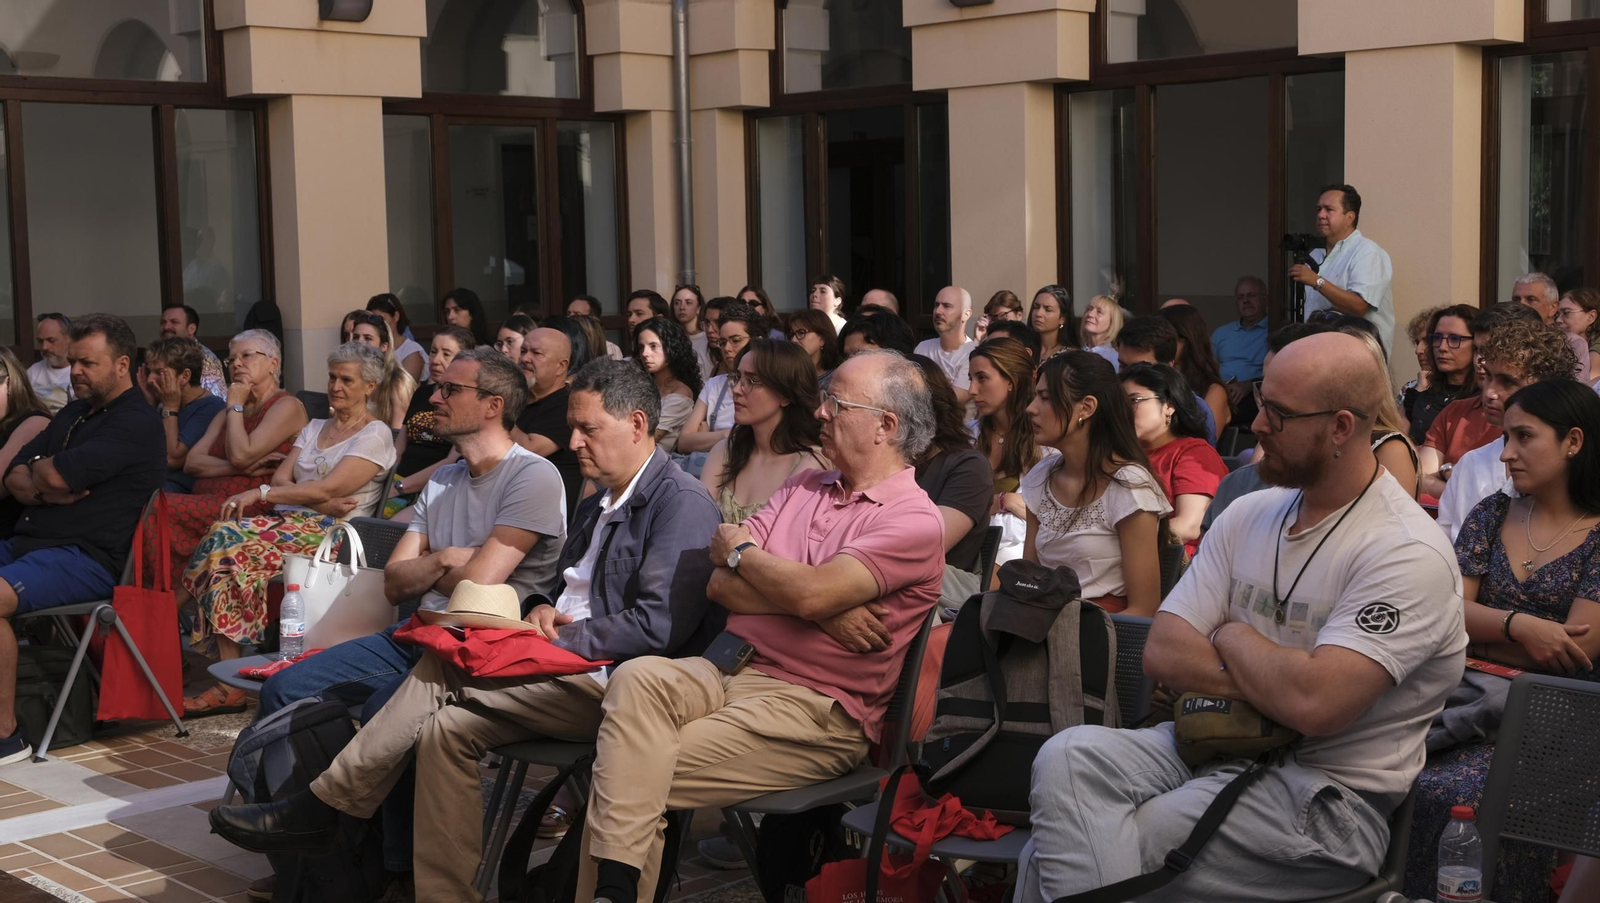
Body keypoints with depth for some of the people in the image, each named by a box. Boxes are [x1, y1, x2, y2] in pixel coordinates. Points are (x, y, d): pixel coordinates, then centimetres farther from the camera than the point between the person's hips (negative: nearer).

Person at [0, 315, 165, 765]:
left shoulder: (135, 424, -9)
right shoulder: (74, 414, 21)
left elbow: (58, 475, -19)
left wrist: (40, 471, 4)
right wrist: (45, 490, -7)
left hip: (89, 558, -10)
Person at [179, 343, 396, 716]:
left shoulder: (375, 435, 1)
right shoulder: (315, 428, 25)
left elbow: (327, 489, -12)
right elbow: (281, 478, 10)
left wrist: (261, 493, -17)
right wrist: (325, 503, -10)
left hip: (331, 533, -6)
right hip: (290, 520, 6)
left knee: (230, 544, -29)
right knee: (225, 535, -26)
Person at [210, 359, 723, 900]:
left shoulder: (681, 504, -10)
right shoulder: (598, 507, 23)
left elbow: (657, 626, -20)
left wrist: (552, 641, -15)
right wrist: (544, 609, 2)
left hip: (608, 686, -9)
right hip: (566, 674, 9)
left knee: (442, 668, -17)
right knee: (447, 727, -11)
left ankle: (316, 809, -7)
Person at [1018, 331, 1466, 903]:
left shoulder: (1408, 554, -13)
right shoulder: (1250, 514, 10)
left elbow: (1312, 703, -25)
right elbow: (1164, 653, 3)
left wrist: (1233, 637, -6)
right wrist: (1268, 684, -13)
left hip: (1328, 799, -7)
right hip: (1217, 748, 7)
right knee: (1068, 758, -22)